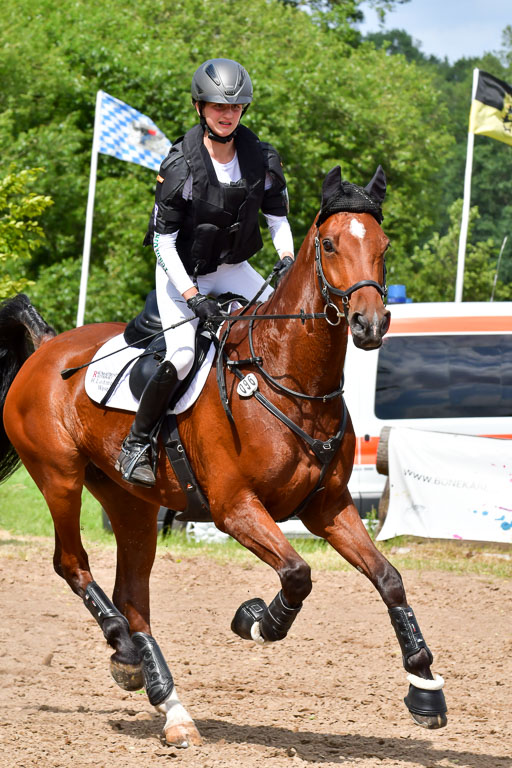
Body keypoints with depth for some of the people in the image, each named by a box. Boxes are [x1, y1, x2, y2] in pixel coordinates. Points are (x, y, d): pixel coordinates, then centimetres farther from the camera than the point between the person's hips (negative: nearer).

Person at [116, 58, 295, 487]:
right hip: (182, 271, -5)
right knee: (182, 356, -23)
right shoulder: (181, 167, -20)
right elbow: (163, 240, -16)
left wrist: (287, 258, -13)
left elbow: (277, 217, 7)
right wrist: (191, 294, -24)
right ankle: (135, 446, -9)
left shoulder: (263, 160, -7)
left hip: (234, 269, 5)